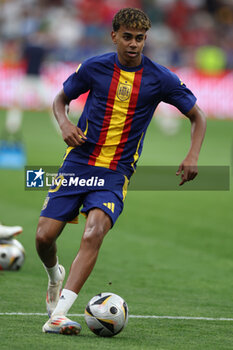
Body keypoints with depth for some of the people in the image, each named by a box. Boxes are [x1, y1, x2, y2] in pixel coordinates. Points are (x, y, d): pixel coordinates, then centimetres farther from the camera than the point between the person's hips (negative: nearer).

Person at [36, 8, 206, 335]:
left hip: (116, 173, -2)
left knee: (94, 234, -26)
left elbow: (197, 116, 7)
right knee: (45, 235, -6)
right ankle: (55, 276, 32)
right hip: (78, 162, 2)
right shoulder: (94, 68, -2)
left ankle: (58, 314, -30)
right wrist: (65, 124, -8)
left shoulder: (160, 78, -4)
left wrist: (193, 155, -10)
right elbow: (61, 99, 14)